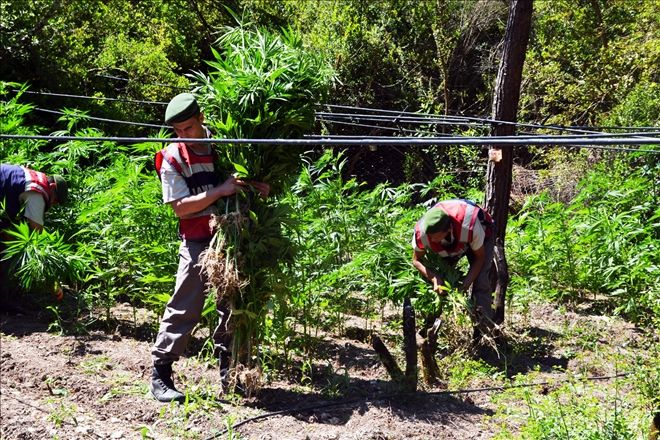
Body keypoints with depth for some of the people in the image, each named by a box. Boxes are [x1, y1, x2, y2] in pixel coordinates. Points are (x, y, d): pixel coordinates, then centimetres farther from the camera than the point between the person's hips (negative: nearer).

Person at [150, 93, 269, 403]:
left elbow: (246, 179, 17)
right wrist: (221, 191, -23)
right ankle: (160, 374, 2)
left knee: (232, 306, 12)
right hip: (198, 243, -4)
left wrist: (256, 188, -7)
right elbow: (180, 207, -15)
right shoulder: (173, 158, -8)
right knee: (185, 309, -7)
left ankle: (227, 370, 26)